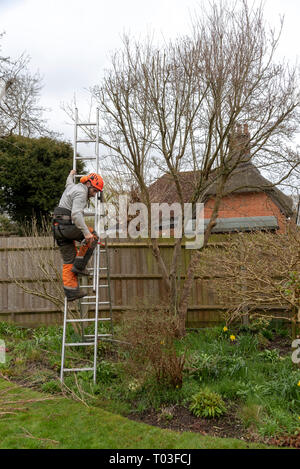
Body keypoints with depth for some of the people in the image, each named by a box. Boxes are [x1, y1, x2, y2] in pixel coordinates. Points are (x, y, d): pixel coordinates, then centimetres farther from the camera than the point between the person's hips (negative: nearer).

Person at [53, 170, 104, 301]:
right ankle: (79, 266, -2)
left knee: (68, 261, 8)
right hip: (66, 226, -10)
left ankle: (71, 291, 6)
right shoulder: (81, 192, -11)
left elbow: (68, 182, 48)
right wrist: (86, 232, -31)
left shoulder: (72, 186, 19)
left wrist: (71, 175, 69)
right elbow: (76, 214, -26)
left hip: (58, 228, 10)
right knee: (93, 236, 3)